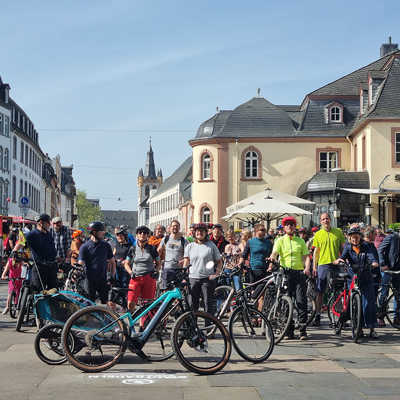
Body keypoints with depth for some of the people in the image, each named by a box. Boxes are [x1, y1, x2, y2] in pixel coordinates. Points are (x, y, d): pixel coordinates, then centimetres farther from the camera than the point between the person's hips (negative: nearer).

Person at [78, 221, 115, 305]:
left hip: (103, 280, 2)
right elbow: (80, 265, -8)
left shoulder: (106, 245, 6)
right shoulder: (84, 247, -3)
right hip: (90, 281, -2)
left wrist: (112, 277, 3)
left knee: (106, 303, -2)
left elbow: (112, 262, 14)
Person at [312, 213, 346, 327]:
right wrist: (314, 267, 4)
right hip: (323, 264, 0)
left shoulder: (338, 232, 7)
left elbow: (342, 248, 12)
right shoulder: (318, 234, 7)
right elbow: (316, 251, 9)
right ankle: (318, 315, 2)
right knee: (320, 291, -2)